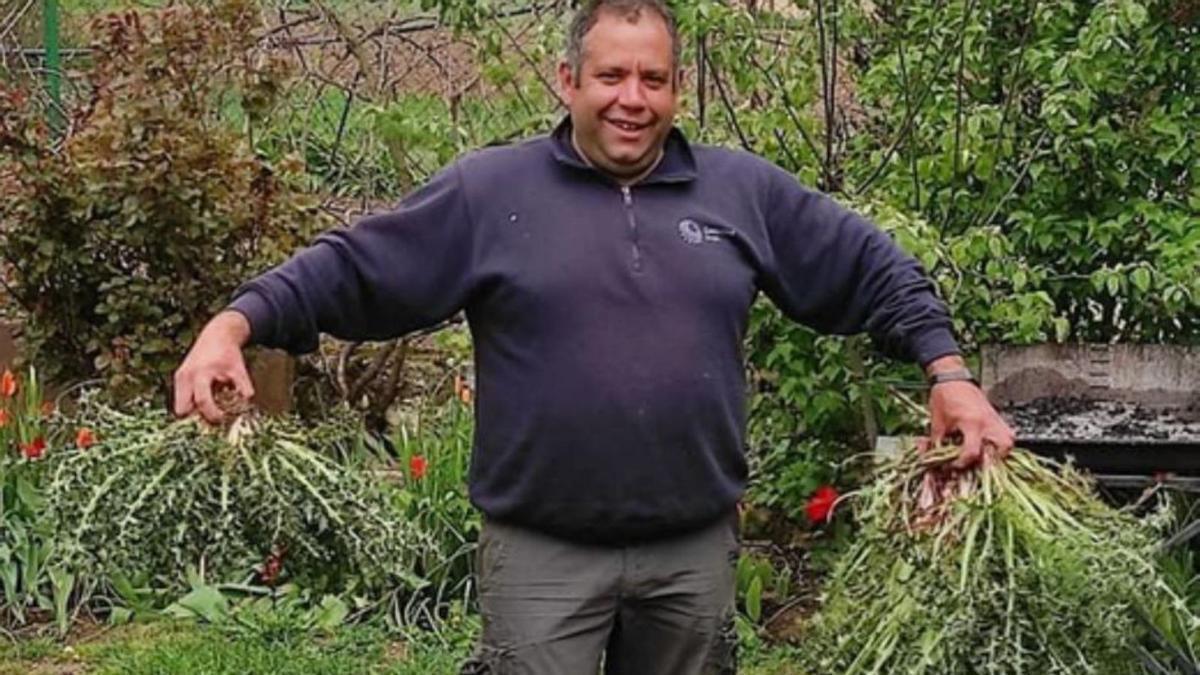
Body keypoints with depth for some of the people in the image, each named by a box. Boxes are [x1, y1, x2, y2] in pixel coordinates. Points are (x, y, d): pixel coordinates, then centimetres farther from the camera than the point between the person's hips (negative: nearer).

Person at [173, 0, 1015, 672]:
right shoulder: (490, 191, -2)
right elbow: (349, 268, -4)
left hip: (695, 550, 3)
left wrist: (948, 374, 2)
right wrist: (235, 324, -18)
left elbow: (872, 272, 11)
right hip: (543, 553, -3)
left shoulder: (746, 191, 6)